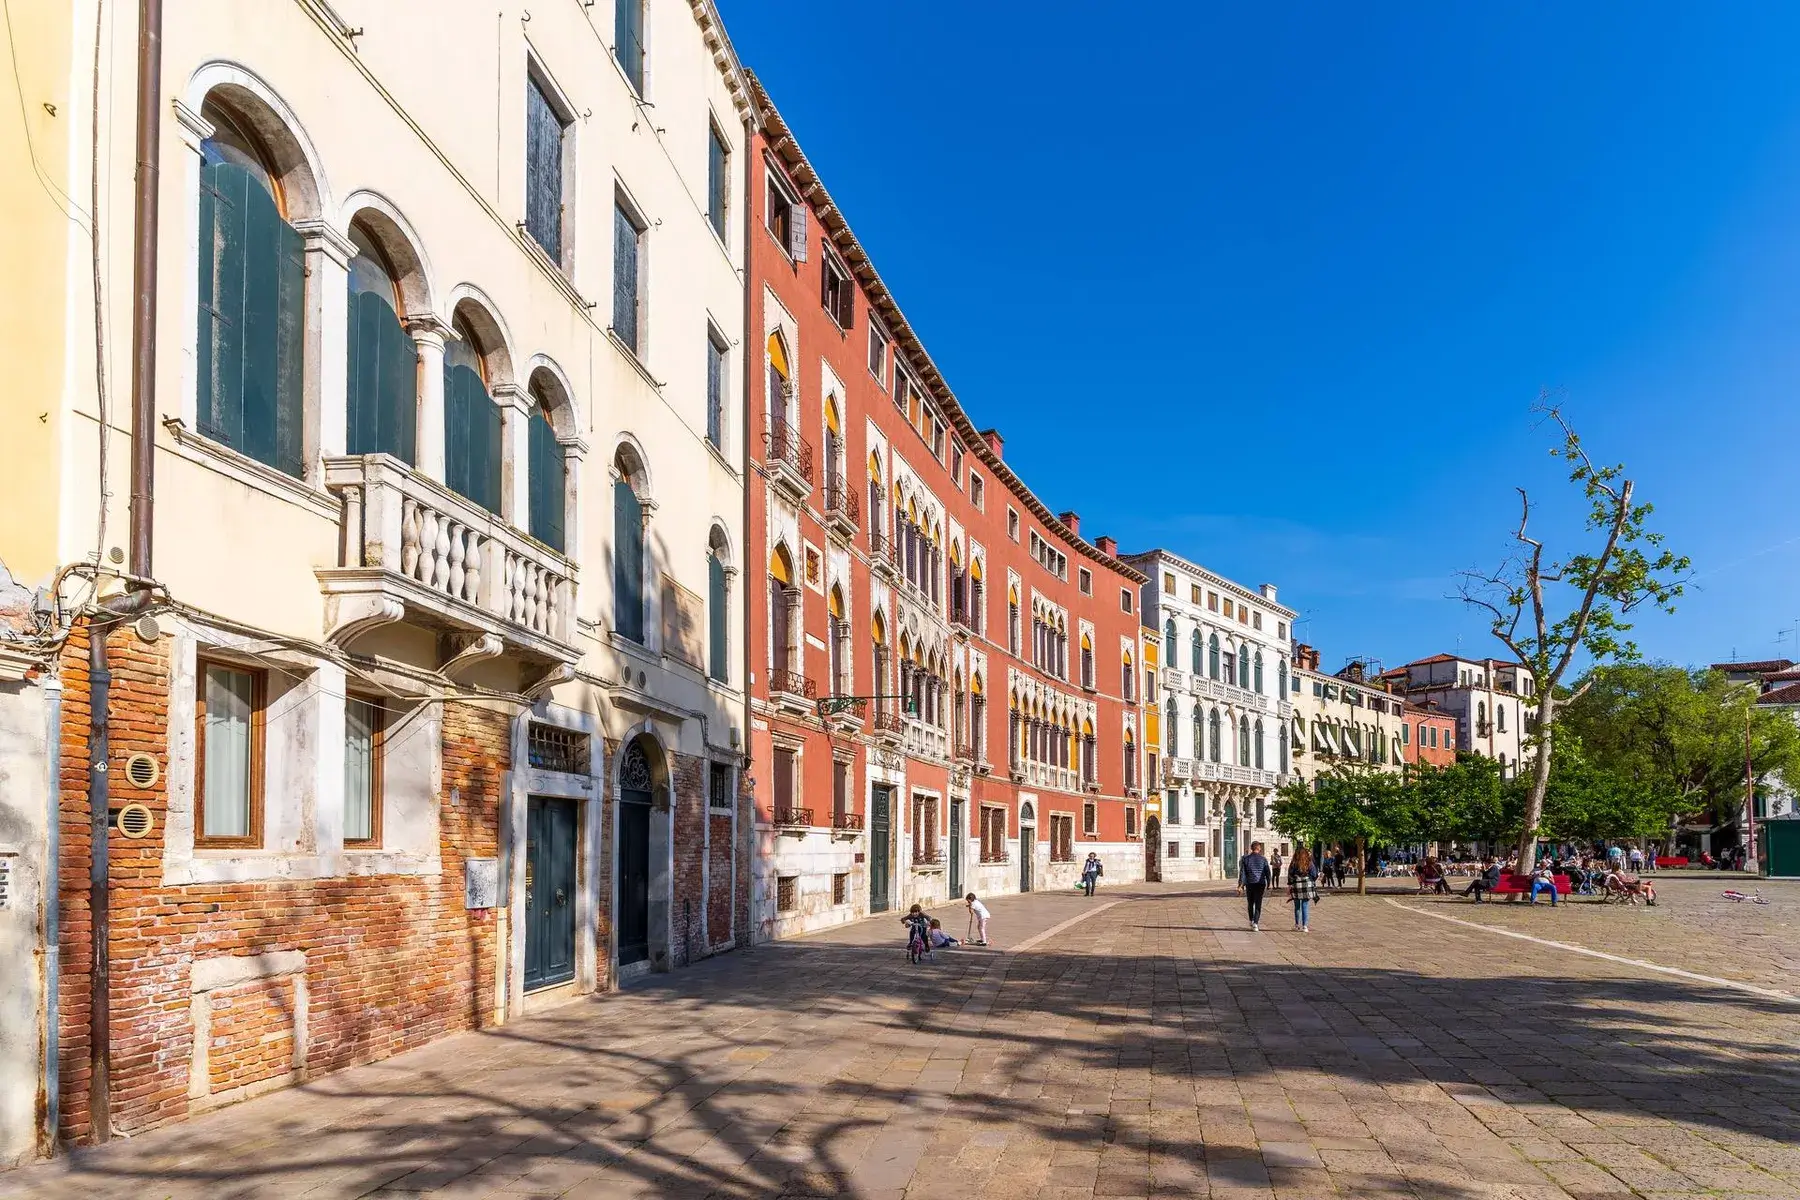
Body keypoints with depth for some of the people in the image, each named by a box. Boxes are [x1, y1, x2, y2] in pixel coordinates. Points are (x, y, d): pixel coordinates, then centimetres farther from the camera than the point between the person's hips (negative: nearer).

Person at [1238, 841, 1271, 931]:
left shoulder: (1245, 859, -2)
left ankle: (1251, 921, 28)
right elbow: (1267, 873, 0)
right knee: (1258, 904, -1)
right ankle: (1255, 923, -14)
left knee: (1251, 903, 17)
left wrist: (1241, 884, -3)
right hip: (1260, 884, -1)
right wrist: (1268, 884, 10)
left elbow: (1242, 872, -5)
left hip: (1249, 884, 1)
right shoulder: (1263, 859, -2)